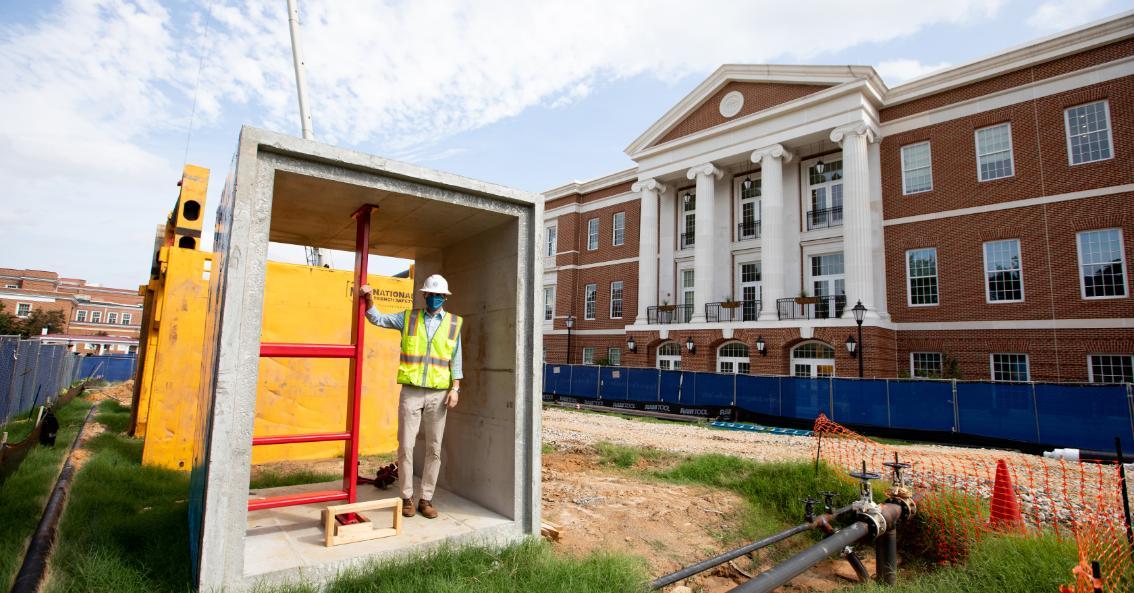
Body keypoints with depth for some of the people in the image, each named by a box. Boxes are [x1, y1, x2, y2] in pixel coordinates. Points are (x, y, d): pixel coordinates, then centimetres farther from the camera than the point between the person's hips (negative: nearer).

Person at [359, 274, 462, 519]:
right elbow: (377, 319, 6)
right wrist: (369, 298, -11)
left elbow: (456, 359, 5)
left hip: (438, 393, 0)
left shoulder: (454, 323, 5)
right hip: (411, 391, 0)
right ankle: (407, 497, 18)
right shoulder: (408, 317, 6)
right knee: (406, 446, 2)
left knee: (434, 449, 6)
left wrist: (455, 388, -3)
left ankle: (426, 499, 18)